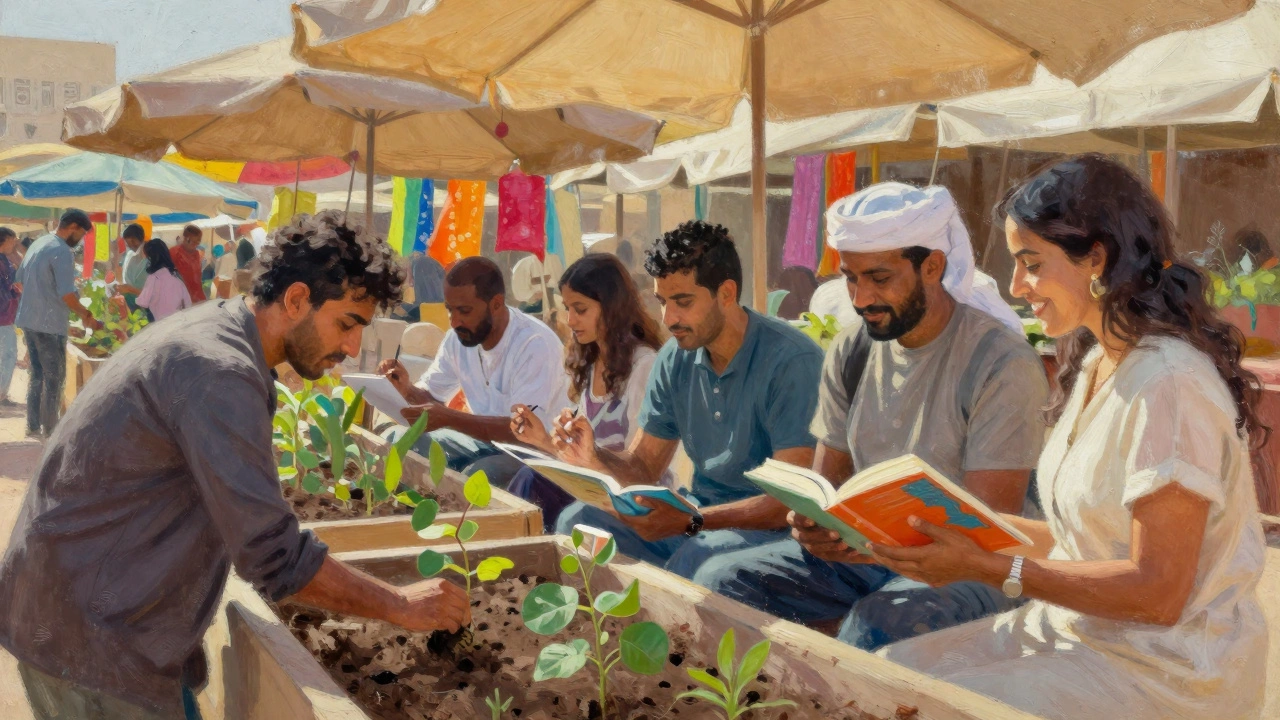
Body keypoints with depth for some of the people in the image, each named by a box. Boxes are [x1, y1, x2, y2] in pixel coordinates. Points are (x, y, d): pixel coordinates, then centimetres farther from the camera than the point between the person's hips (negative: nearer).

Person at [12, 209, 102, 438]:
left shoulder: (38, 244, 12)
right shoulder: (62, 252, -17)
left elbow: (20, 282, 19)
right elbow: (67, 295, -22)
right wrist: (86, 316, -9)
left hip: (28, 321, 9)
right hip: (50, 325, -9)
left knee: (37, 374, 16)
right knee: (54, 378, 1)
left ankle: (33, 426, 21)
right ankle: (50, 429, 6)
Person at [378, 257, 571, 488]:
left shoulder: (535, 344, -24)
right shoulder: (458, 336, -2)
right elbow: (431, 395, 9)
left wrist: (449, 418, -37)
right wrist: (407, 390, -16)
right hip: (485, 437, 7)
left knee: (476, 476, -35)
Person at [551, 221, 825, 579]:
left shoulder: (791, 361, -18)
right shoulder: (676, 358, 5)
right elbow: (642, 467, 8)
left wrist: (691, 522, -34)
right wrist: (594, 458, -15)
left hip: (773, 528, -6)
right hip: (699, 515, 6)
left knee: (697, 557, -35)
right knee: (579, 520, -12)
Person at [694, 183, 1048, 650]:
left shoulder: (1003, 365, -14)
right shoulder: (851, 352, 5)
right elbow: (827, 477, 10)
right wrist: (813, 522, -15)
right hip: (861, 549, 6)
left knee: (878, 621, -36)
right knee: (721, 581, -13)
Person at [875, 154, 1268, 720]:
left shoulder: (1169, 383, -20)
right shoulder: (1096, 365, 10)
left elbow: (1157, 593, -21)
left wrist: (987, 569, -21)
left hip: (1166, 669, -9)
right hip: (1076, 627, 9)